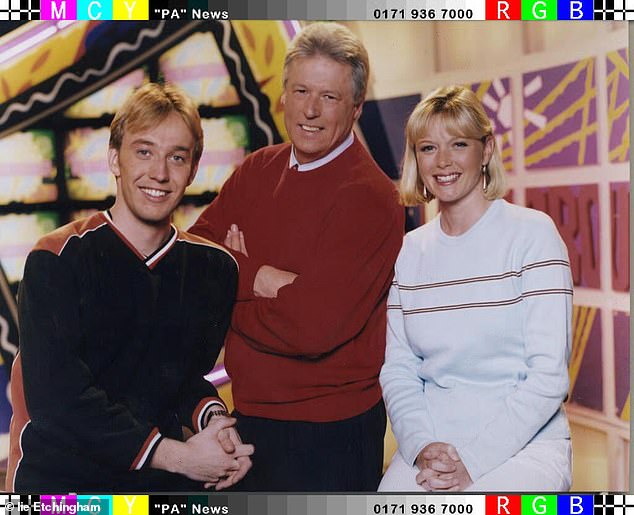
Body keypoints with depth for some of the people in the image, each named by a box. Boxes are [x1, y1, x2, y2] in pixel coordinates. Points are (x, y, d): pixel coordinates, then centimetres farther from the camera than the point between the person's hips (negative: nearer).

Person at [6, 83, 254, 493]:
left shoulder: (216, 267, 4)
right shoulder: (56, 260, -11)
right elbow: (58, 397, -16)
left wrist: (213, 418, -9)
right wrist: (178, 455, -16)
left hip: (161, 475, 4)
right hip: (59, 478, -3)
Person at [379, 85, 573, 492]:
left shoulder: (532, 233, -4)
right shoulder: (410, 251, 9)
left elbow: (549, 374, -10)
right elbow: (397, 369, 6)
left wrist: (474, 460, -15)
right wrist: (420, 447, -11)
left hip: (524, 441, -3)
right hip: (430, 440, 3)